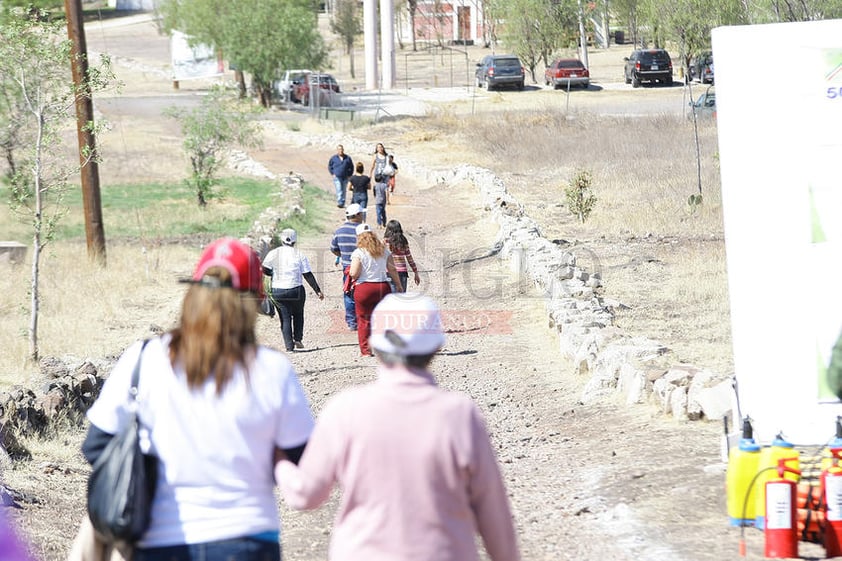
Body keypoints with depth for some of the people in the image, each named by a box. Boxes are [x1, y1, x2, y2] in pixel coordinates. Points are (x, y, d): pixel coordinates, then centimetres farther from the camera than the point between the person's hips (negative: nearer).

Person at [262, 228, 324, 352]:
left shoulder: (274, 254, -2)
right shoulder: (299, 255, -3)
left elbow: (265, 270, -4)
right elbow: (308, 275, -4)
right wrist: (317, 291, -1)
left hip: (278, 291, 0)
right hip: (296, 291, 0)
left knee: (285, 318, 5)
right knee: (298, 315, 21)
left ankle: (289, 345, -3)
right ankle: (298, 338, 10)